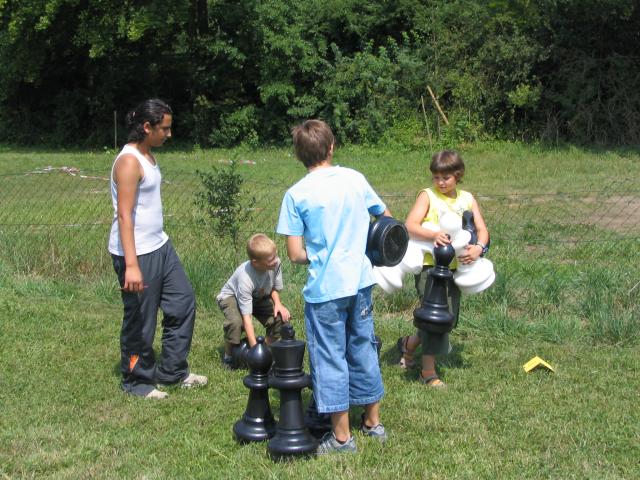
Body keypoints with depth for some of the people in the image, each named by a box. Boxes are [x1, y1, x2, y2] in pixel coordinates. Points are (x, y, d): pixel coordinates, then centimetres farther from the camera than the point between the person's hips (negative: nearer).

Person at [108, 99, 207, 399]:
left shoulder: (148, 156, 11)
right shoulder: (129, 162, -19)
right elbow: (124, 215, -24)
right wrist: (131, 265, -29)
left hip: (160, 246, 10)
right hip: (136, 253, -10)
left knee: (183, 303, 15)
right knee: (140, 321, 3)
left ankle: (172, 371, 28)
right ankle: (136, 381, 21)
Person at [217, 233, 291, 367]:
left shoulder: (276, 264, -28)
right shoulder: (245, 279, -41)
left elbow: (274, 288, -4)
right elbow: (246, 317, -40)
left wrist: (278, 303, -24)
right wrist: (255, 348, -42)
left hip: (259, 296, 5)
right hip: (231, 296, -5)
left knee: (280, 316, -17)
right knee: (236, 321, -35)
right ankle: (228, 356, -7)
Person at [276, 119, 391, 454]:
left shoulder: (296, 194, -10)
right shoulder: (355, 179, 1)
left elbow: (295, 254, -11)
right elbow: (385, 216, 16)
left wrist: (317, 257, 9)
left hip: (325, 289, -5)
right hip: (360, 282, 5)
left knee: (330, 358, 6)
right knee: (363, 349, 18)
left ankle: (342, 437, 15)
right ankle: (373, 422, 31)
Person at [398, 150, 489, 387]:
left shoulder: (467, 199, 10)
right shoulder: (427, 196, -4)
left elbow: (482, 230, 6)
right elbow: (410, 226, -16)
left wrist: (479, 248, -16)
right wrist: (433, 235, -34)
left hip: (455, 267, 6)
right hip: (430, 266, -6)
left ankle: (408, 343, 37)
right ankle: (428, 372, 2)